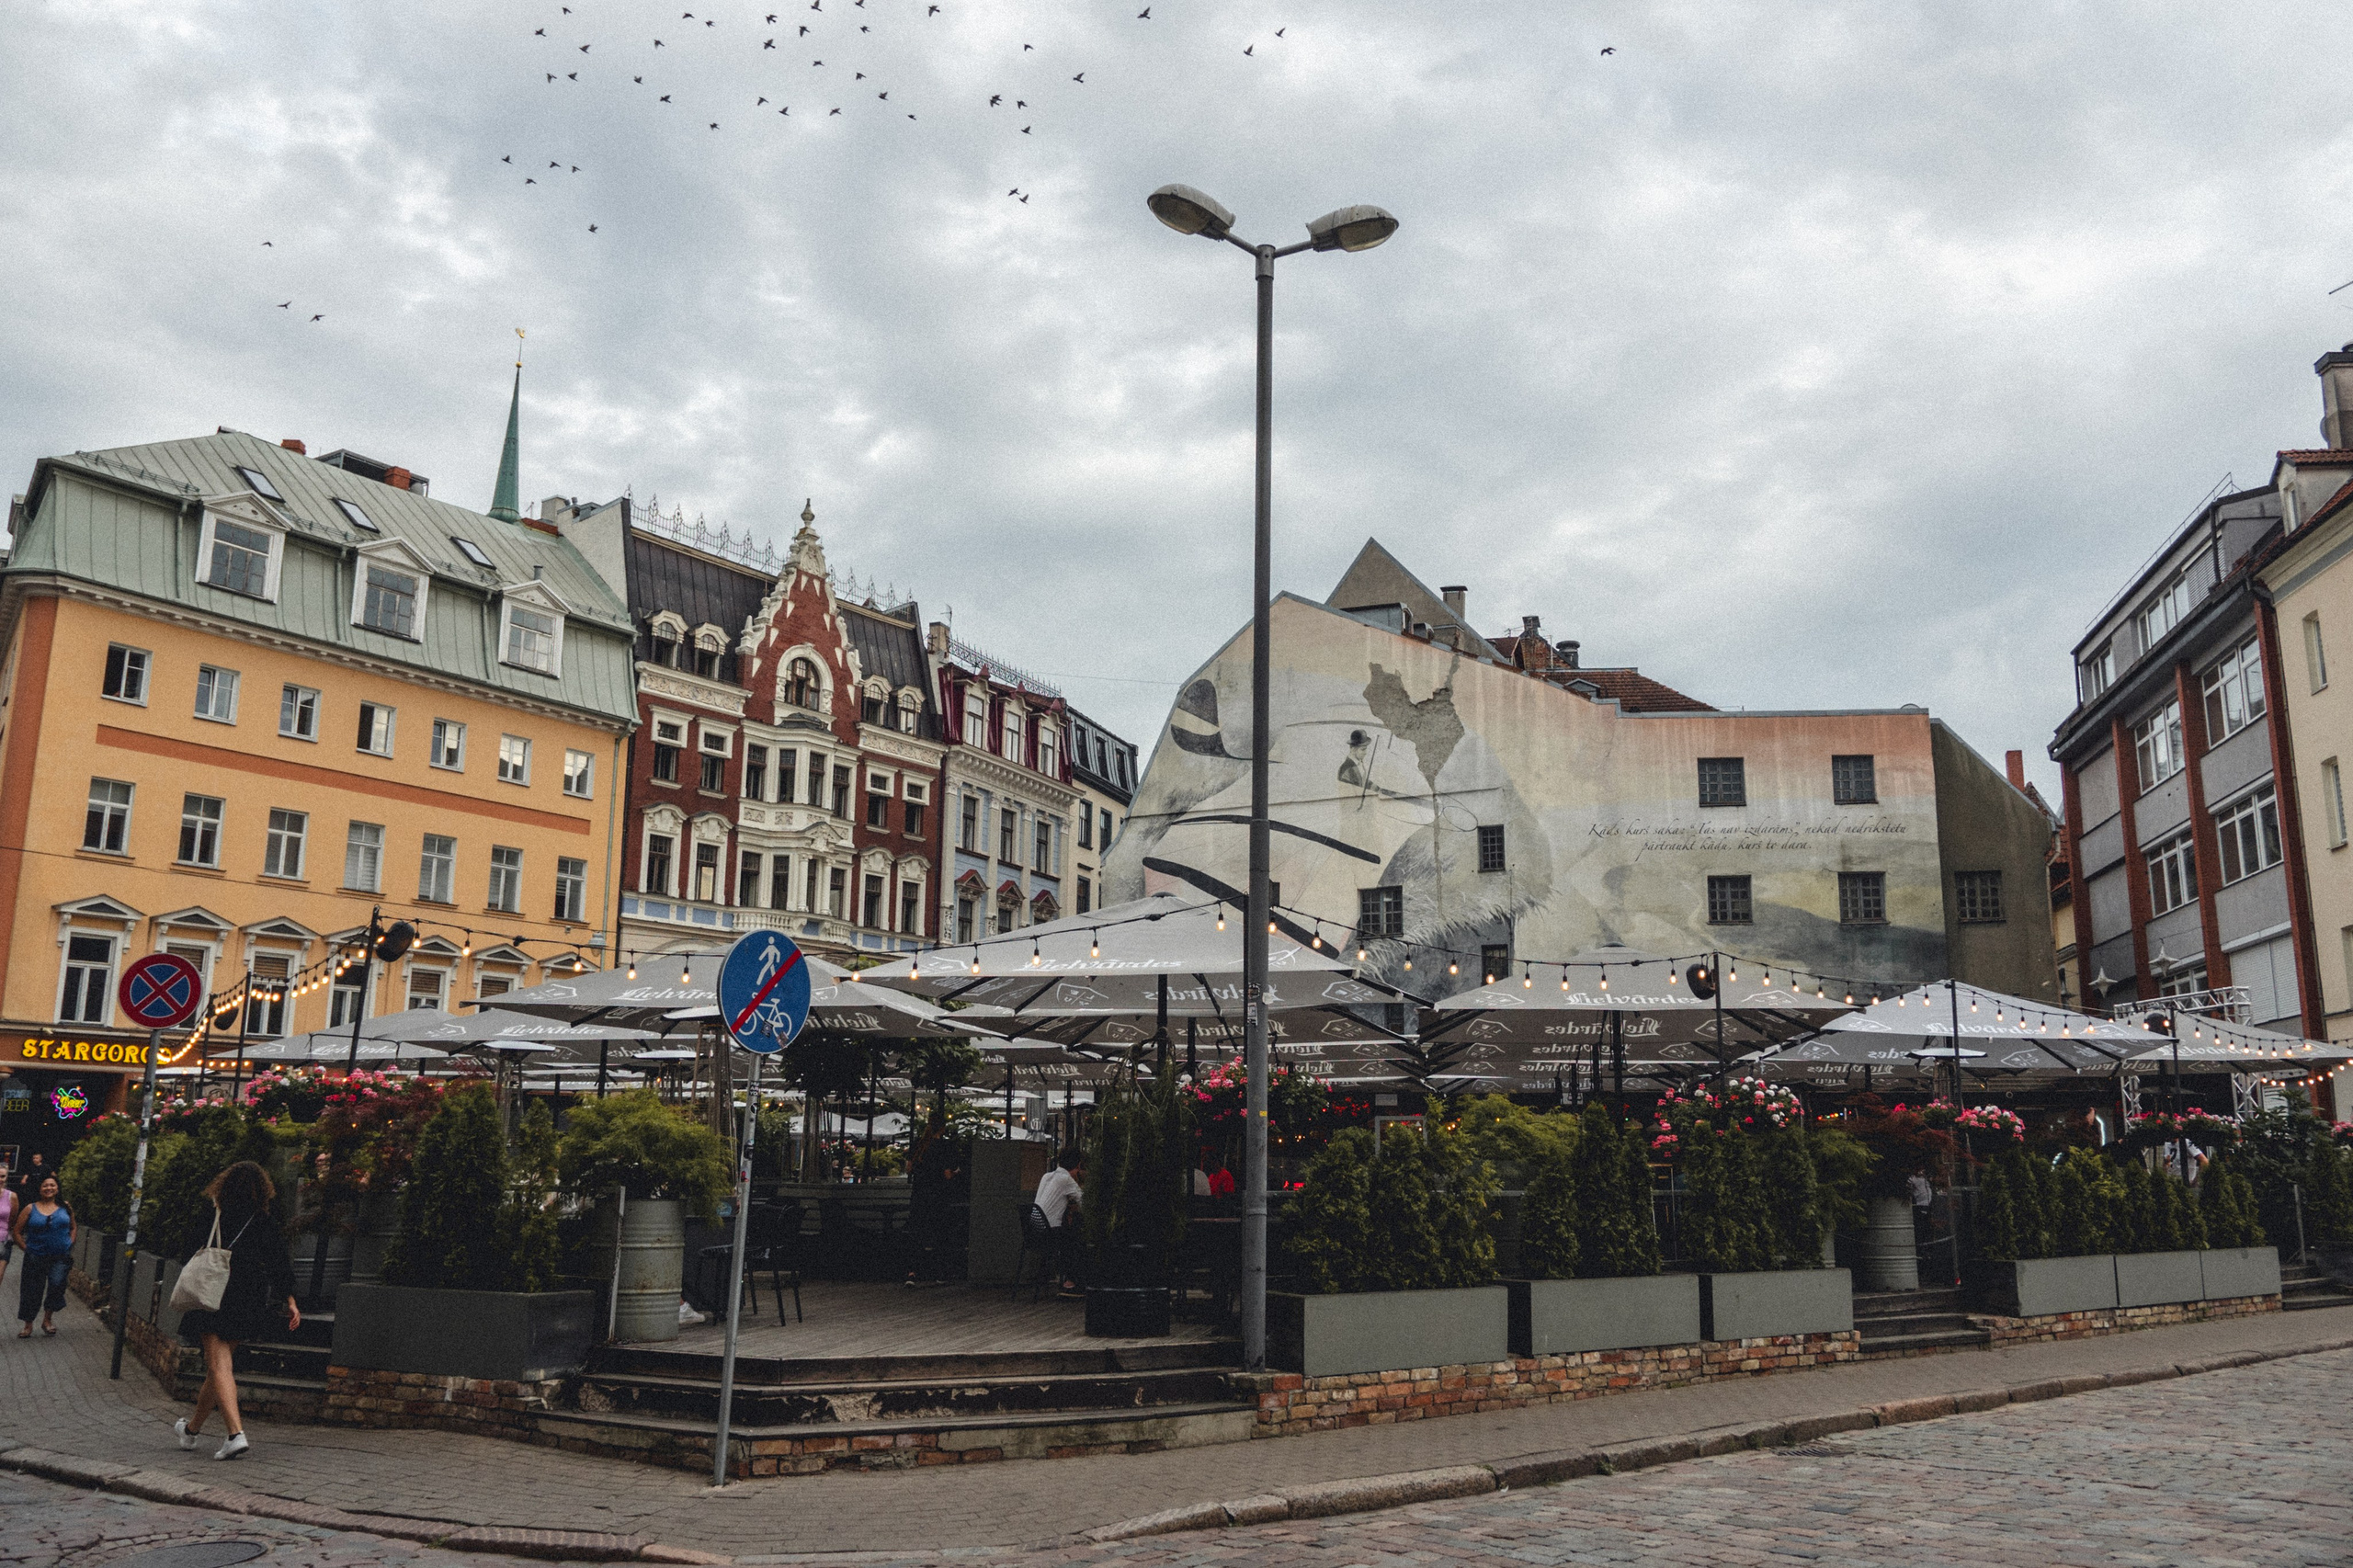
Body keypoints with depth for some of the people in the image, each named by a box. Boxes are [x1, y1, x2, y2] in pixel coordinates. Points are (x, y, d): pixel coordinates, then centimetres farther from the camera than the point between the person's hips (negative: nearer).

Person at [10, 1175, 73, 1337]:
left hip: (61, 1257, 0)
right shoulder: (30, 1209, 1)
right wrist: (27, 1249, -3)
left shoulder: (65, 1207, 6)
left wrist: (69, 1245, 6)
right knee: (32, 1290, 5)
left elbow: (73, 1228, 17)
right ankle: (28, 1325, 22)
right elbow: (16, 1232, 4)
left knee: (57, 1283, -18)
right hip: (36, 1258, 0)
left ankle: (47, 1319, 1)